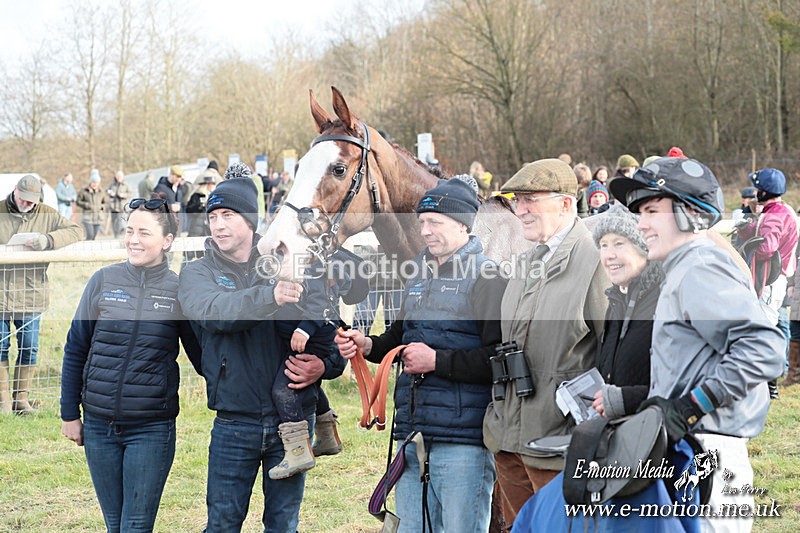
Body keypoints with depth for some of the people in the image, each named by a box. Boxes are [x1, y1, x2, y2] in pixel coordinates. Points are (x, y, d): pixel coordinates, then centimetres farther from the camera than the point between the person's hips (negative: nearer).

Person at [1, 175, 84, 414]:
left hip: (31, 294, 1)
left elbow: (76, 231, -5)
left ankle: (21, 397, 20)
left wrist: (49, 240, -21)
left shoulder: (47, 216, 3)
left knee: (29, 348, 7)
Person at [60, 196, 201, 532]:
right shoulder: (103, 281, 0)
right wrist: (69, 414, 7)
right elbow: (75, 350, 7)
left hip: (152, 428, -2)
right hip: (99, 425, 2)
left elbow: (201, 356, 3)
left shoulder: (180, 290, -4)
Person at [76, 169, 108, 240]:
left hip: (98, 217, 3)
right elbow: (78, 201, 5)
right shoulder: (83, 191, 0)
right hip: (88, 216, -3)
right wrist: (86, 205, -10)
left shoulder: (101, 192, 9)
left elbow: (106, 202, 21)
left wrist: (102, 206, -1)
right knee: (90, 235, -14)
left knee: (94, 237, 3)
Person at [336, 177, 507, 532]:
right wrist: (368, 346, 8)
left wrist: (437, 361, -19)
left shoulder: (487, 277, -9)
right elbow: (399, 339, 29)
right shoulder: (419, 274, 17)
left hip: (463, 437, -8)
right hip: (412, 433, 8)